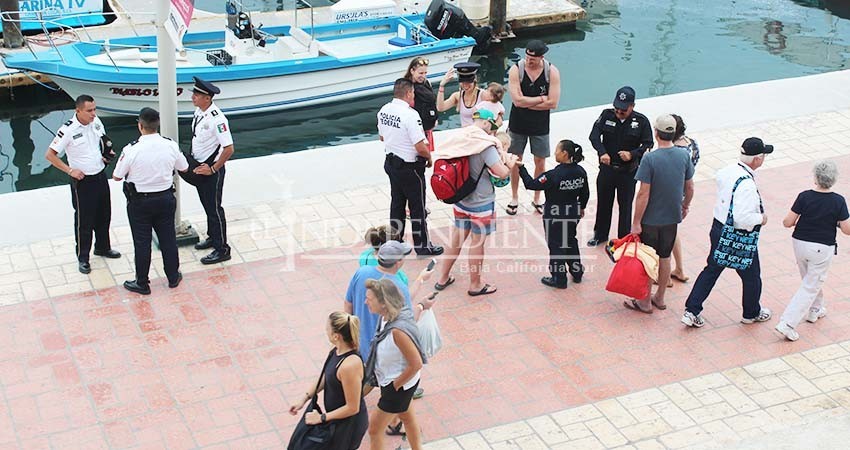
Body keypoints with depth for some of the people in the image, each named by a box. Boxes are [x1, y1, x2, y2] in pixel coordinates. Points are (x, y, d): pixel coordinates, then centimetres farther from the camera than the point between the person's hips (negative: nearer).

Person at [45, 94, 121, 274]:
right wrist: (70, 170, -18)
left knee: (104, 215, 19)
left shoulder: (96, 121, -3)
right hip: (82, 180, -6)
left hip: (100, 176, 6)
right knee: (84, 220, 4)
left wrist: (107, 154, 0)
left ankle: (102, 247, 39)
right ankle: (82, 258, 18)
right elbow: (50, 155, -15)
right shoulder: (68, 130, -21)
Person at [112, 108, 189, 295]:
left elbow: (117, 176, -11)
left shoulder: (132, 150, -22)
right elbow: (184, 168, 5)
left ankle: (142, 283, 21)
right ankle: (173, 277, 31)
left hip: (140, 202, -3)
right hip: (166, 198, 3)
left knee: (142, 243, 9)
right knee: (168, 238, 17)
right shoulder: (170, 146, -11)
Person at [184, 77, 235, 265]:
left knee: (214, 208, 2)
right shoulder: (199, 111, -1)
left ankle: (222, 249, 14)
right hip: (198, 165, 8)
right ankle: (212, 237, 42)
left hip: (212, 168, -8)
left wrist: (213, 169, -19)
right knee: (206, 204, 23)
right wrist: (193, 160, 13)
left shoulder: (217, 119, -27)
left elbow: (228, 149, -26)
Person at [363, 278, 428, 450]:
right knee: (407, 417, 30)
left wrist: (395, 385, -17)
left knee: (374, 429, 9)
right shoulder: (388, 317, -12)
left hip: (398, 385, -8)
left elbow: (416, 364, -30)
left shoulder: (398, 330, -37)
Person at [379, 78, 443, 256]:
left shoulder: (384, 111, -1)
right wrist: (429, 158, -6)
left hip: (391, 163, 7)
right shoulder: (410, 115, -25)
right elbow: (421, 148, -25)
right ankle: (422, 246, 18)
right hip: (410, 167, -7)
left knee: (397, 203, 19)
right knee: (417, 207, 7)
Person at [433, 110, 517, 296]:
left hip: (460, 198, 7)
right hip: (481, 202, -6)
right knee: (477, 242, 9)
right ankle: (475, 285, 24)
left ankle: (443, 278, 31)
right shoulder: (485, 144, -23)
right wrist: (510, 163, -5)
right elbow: (501, 173, -27)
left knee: (457, 237, 20)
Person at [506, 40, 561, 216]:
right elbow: (517, 100, -23)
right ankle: (514, 198, 27)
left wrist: (527, 103, -17)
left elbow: (553, 103, -18)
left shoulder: (552, 72, -13)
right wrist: (541, 99, -17)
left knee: (540, 162, 10)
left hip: (540, 126, 1)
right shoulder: (516, 70, -15)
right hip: (518, 124, 0)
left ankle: (537, 199, 28)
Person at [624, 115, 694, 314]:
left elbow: (643, 194, -20)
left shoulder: (650, 159, -21)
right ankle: (660, 298, 31)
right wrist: (686, 206, 24)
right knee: (665, 257, 18)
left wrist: (636, 222, -13)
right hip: (672, 217, 5)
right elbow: (690, 188, 5)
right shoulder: (684, 156, -6)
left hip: (651, 219, -5)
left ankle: (645, 302, 19)